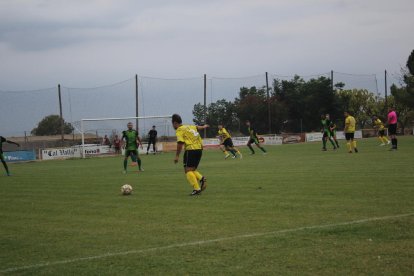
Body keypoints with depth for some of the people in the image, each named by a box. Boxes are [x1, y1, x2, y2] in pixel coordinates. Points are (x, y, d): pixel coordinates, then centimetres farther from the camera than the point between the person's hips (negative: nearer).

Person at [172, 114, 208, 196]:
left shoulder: (179, 130, -5)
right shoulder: (189, 126, 19)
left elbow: (180, 143, -16)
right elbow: (197, 127, 39)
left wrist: (177, 156, -12)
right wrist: (203, 127, 61)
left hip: (191, 150, -8)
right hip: (199, 149, 8)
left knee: (188, 170, -7)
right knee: (192, 169, 16)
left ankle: (196, 189, -20)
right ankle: (201, 179, -10)